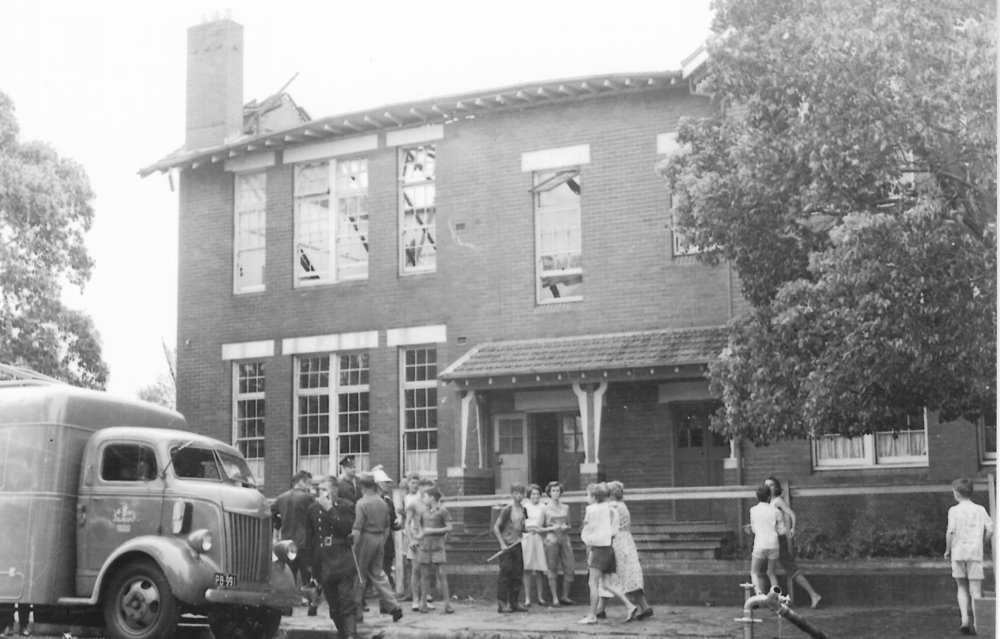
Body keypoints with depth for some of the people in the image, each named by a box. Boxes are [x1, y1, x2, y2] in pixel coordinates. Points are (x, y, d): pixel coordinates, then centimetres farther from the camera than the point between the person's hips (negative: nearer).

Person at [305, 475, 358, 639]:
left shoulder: (346, 506, -1)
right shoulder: (313, 508, 10)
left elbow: (346, 528, -17)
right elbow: (309, 538, 13)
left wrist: (330, 509, -18)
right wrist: (311, 562, 9)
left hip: (343, 564, -4)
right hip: (324, 565, 4)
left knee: (347, 603, -11)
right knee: (333, 607, 9)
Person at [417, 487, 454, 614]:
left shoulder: (442, 511, -2)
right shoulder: (424, 511, 13)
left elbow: (449, 528, -6)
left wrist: (433, 531, -11)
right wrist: (421, 533, 6)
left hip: (438, 547, -4)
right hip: (425, 546, 4)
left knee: (442, 575, -7)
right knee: (424, 575, 4)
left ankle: (447, 604, -6)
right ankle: (423, 603, 11)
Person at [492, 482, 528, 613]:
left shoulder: (522, 509, 10)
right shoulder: (506, 509, -11)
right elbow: (496, 528, -11)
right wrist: (502, 544, -16)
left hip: (517, 545, 7)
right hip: (506, 545, -7)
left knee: (517, 574, 8)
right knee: (505, 573, -5)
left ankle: (514, 602, 16)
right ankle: (502, 603, -1)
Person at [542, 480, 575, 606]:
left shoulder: (566, 508, 13)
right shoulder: (545, 509, 3)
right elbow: (541, 528, 5)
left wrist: (566, 527, 0)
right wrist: (552, 528, -11)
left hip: (564, 539, 3)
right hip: (552, 539, -3)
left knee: (569, 568, -4)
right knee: (553, 570, -2)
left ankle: (565, 596, 8)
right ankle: (555, 598, 2)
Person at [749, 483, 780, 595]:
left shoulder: (753, 510, 4)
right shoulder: (775, 511, 4)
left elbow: (753, 529, 11)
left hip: (760, 545, -2)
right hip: (774, 544, 2)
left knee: (754, 572, 8)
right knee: (771, 573, 18)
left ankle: (759, 593, -16)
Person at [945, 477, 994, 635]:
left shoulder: (954, 510, -3)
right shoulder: (980, 510, 6)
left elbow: (950, 532, -12)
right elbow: (990, 530, 1)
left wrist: (948, 550, 1)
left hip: (958, 552, -1)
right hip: (975, 552, 1)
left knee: (962, 587, 13)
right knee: (975, 589, 2)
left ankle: (965, 619, 0)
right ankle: (976, 623, -5)